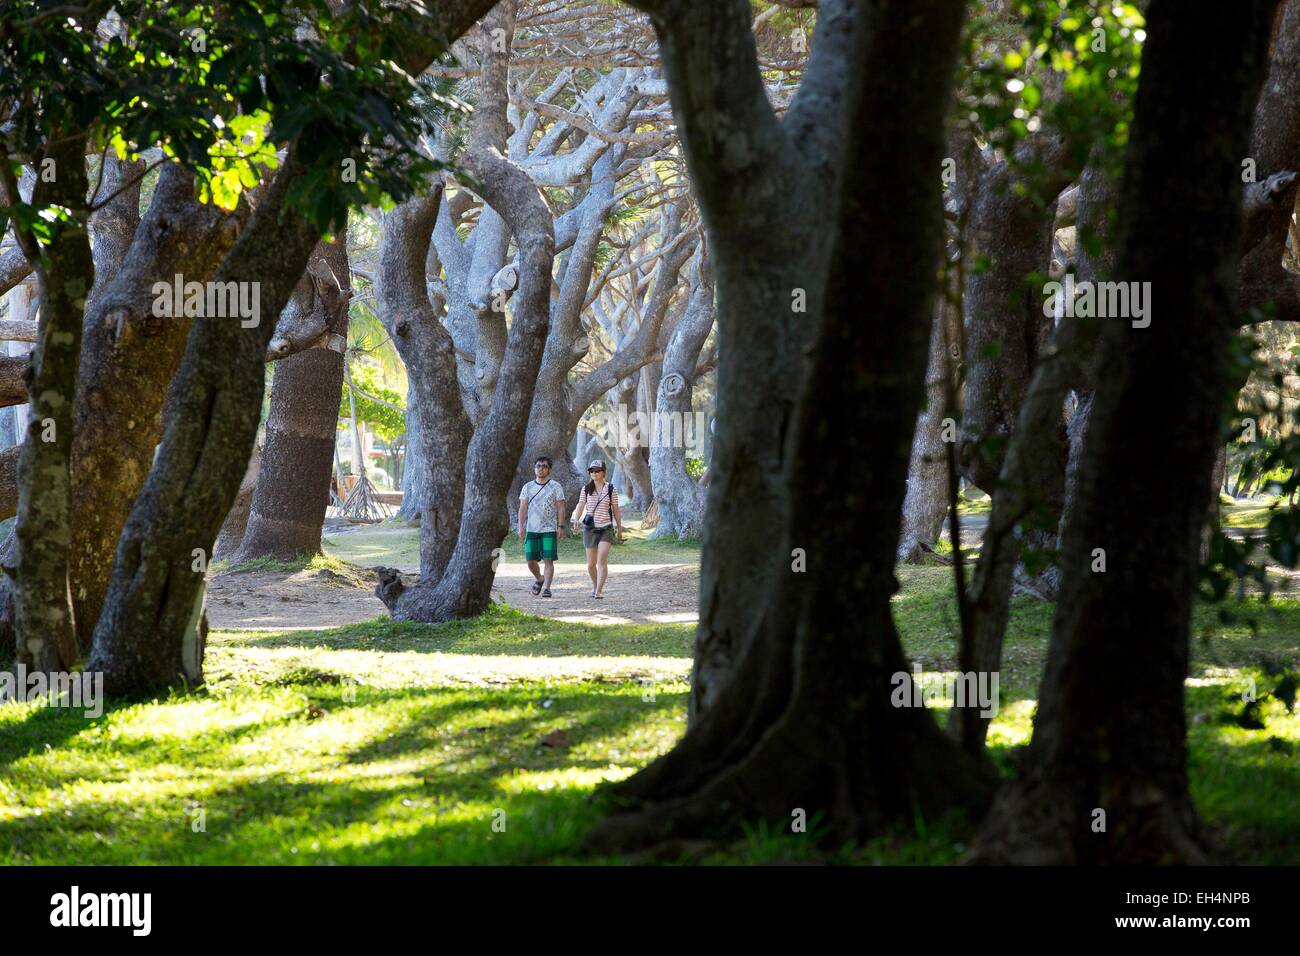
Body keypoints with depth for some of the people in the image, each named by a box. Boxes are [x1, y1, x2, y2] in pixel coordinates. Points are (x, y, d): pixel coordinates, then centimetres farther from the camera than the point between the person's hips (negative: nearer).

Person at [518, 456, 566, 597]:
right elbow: (523, 508, 9)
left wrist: (561, 526, -7)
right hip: (532, 529, 3)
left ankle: (547, 587, -6)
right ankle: (539, 579, 29)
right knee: (530, 559, 2)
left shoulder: (555, 487, 4)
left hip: (550, 529, -3)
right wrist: (521, 527, 0)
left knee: (548, 560, -9)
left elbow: (560, 508, 2)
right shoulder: (528, 487, 10)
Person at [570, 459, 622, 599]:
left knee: (602, 559, -18)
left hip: (606, 528, -2)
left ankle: (599, 590, -19)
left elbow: (616, 510, 7)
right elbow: (581, 506, 0)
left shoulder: (610, 489, 2)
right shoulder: (586, 489, 5)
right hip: (589, 528, 2)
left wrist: (620, 530, 11)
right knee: (591, 564, 6)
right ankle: (595, 585, 31)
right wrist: (576, 520, -20)